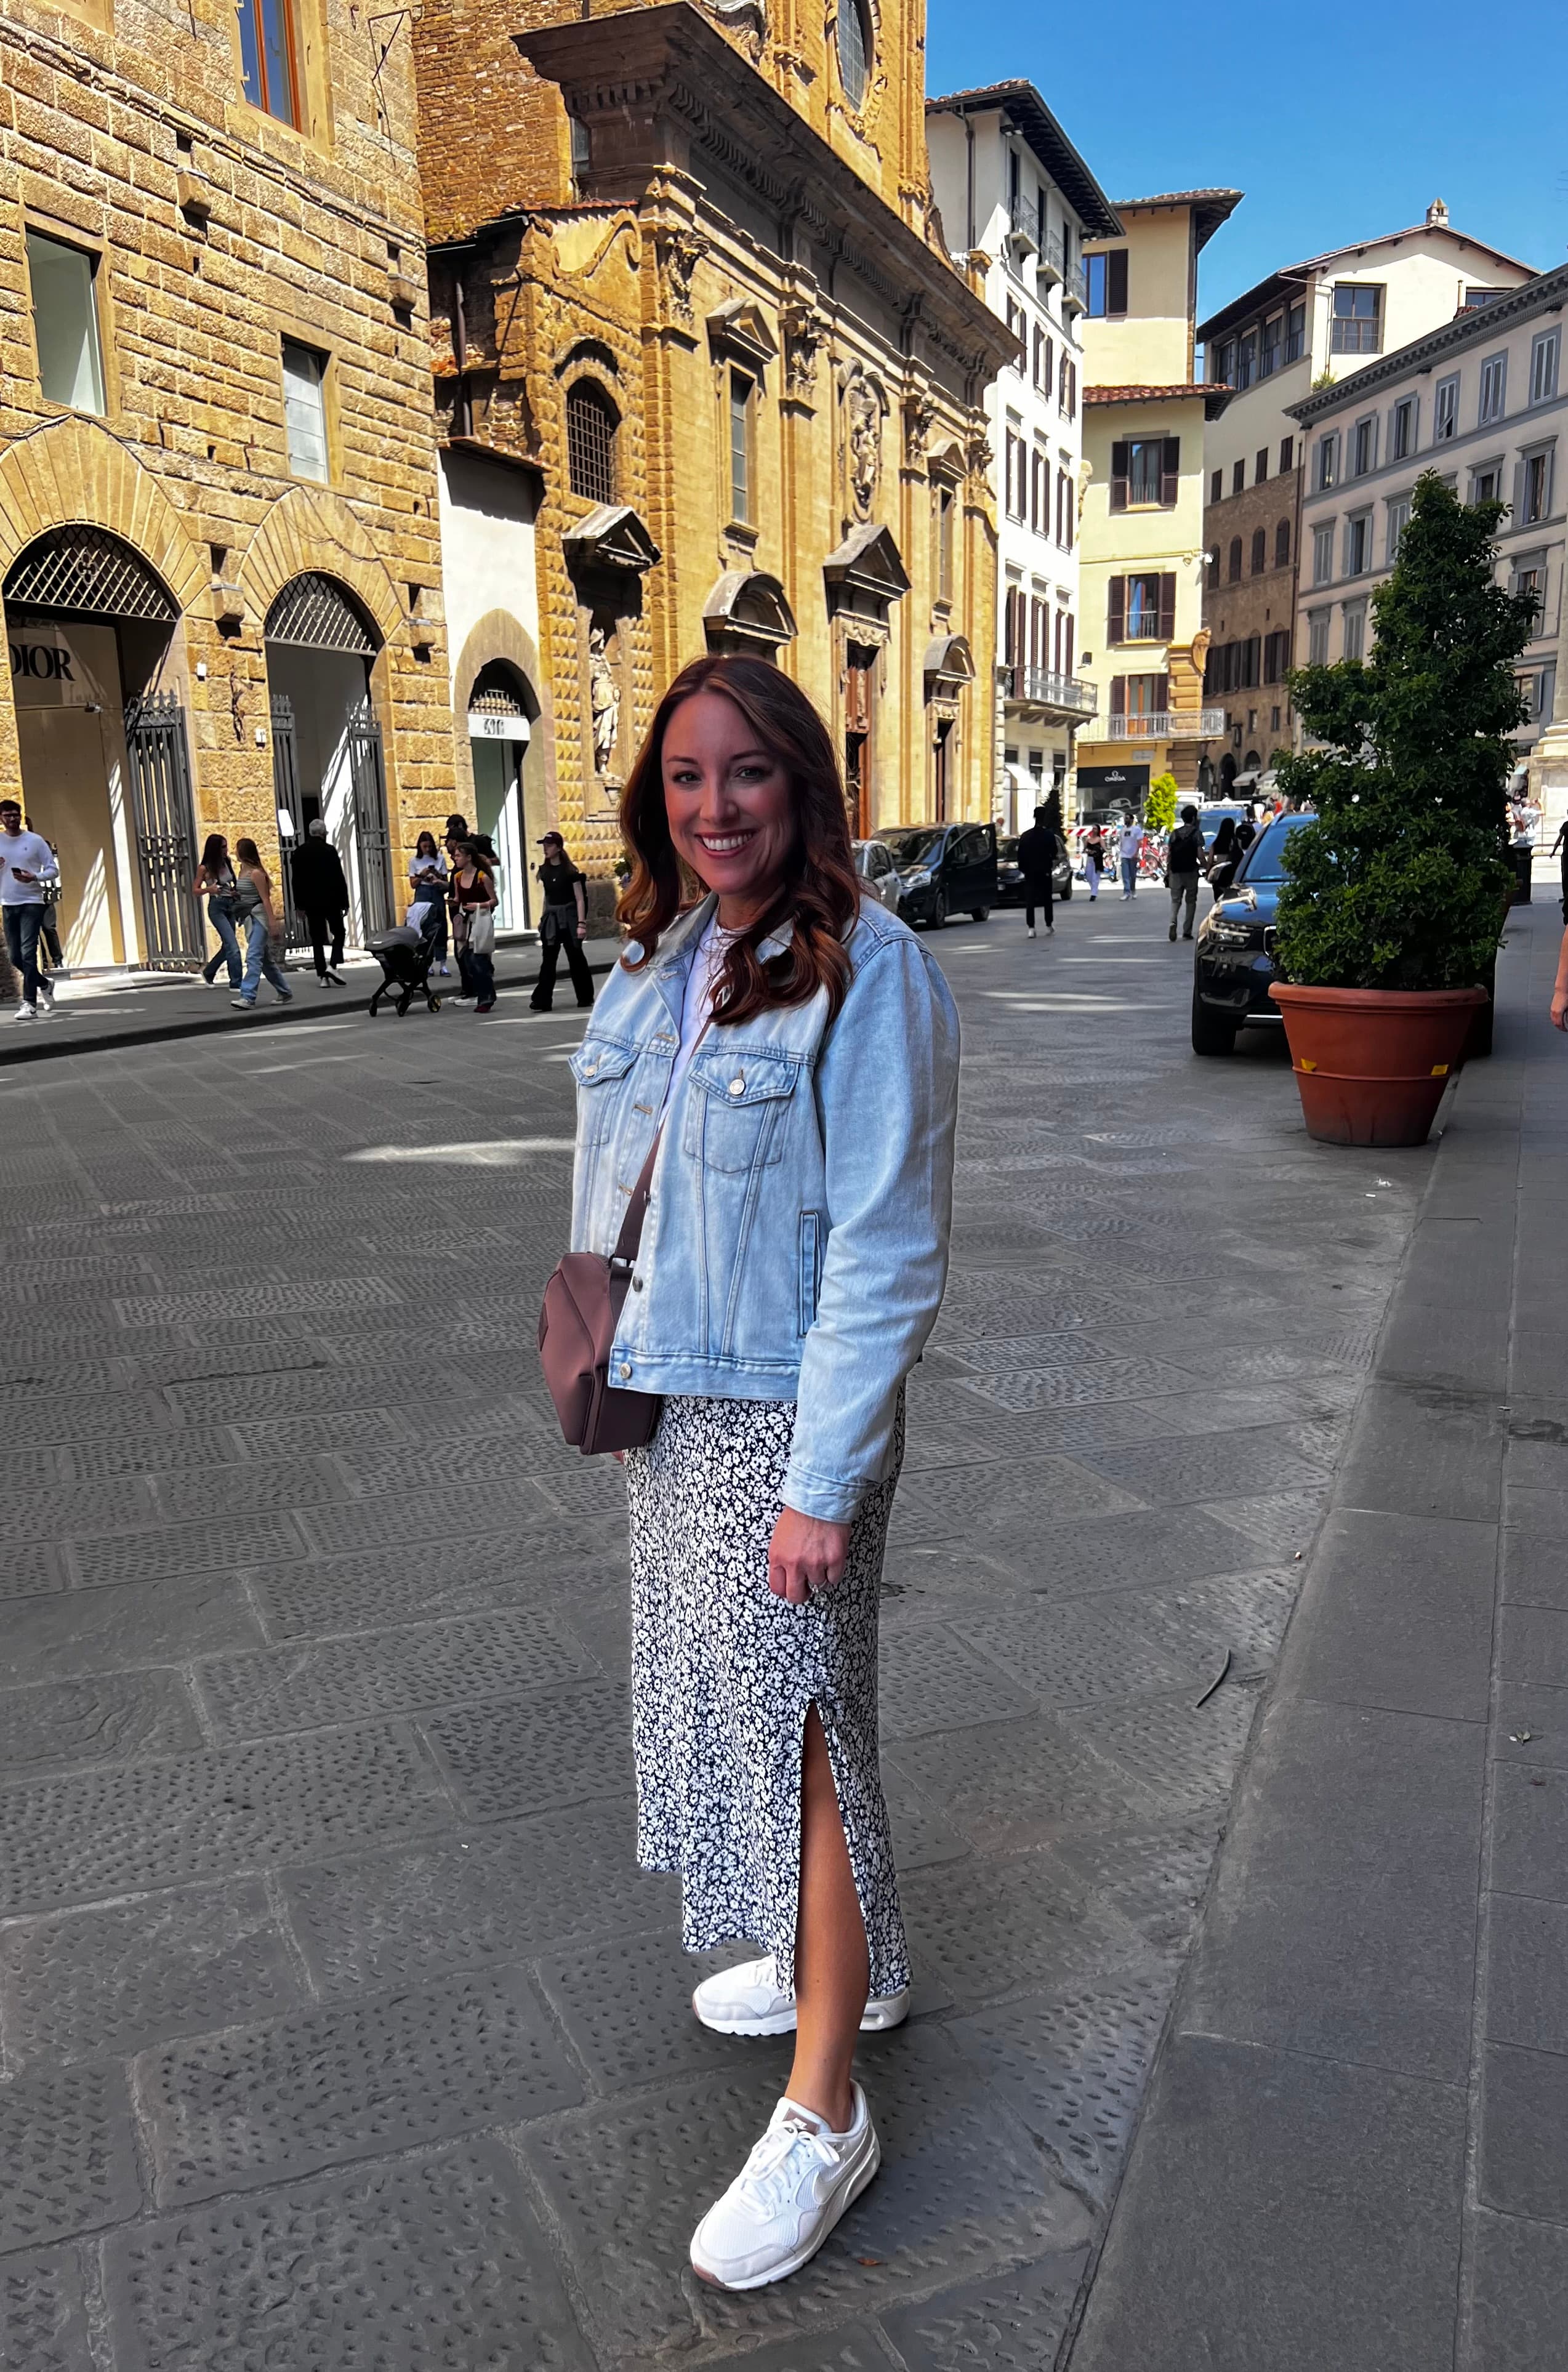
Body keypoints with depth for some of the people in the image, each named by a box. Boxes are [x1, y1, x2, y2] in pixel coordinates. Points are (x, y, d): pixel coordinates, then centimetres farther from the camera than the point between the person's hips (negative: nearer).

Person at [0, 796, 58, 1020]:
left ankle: (30, 1004, -14)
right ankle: (44, 985, 32)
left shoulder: (35, 840, 0)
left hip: (32, 903, -4)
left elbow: (53, 870, 1)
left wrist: (34, 877, -18)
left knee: (28, 953, -14)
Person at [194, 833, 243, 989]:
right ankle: (236, 984, -13)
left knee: (228, 945, 12)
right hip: (217, 907, -7)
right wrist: (209, 889, -21)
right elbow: (195, 890, -2)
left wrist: (237, 891, 2)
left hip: (231, 906, 7)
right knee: (232, 945, -15)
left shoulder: (226, 863, 9)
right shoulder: (205, 868, -6)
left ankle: (209, 972, 33)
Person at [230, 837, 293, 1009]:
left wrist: (272, 922, -20)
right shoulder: (243, 869, 11)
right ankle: (285, 994, 21)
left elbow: (266, 899, -17)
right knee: (265, 959, 12)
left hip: (259, 917, -9)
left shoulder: (256, 873, -14)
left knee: (253, 957, -15)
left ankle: (248, 998, -21)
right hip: (248, 918, 9)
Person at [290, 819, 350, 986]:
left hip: (311, 902, 3)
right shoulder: (330, 850, -8)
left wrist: (300, 905, 10)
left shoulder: (300, 852, 2)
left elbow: (297, 880, 4)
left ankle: (323, 975, 2)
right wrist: (345, 902, -2)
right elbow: (339, 878, -8)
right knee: (339, 933, 10)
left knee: (317, 938, 6)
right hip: (331, 901, -3)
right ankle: (332, 966, -8)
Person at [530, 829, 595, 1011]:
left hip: (568, 916, -4)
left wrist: (581, 923, -16)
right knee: (548, 959, -2)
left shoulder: (569, 870, -9)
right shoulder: (544, 871, 7)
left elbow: (580, 899, -9)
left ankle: (586, 998, 18)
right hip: (551, 917, 4)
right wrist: (543, 920, 14)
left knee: (576, 958, 4)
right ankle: (542, 1001, -6)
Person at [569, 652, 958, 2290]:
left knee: (799, 1724, 1)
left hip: (784, 1417, -8)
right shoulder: (654, 964, 6)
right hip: (666, 1403, 8)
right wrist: (610, 1376, 11)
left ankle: (823, 2111, 18)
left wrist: (822, 1479, -19)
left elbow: (886, 1248, -19)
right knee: (727, 1697, 20)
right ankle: (842, 1960, 43)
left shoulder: (869, 973, -17)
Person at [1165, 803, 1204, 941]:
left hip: (1176, 872, 3)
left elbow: (1169, 854, 7)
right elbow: (1200, 854, -12)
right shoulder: (1196, 833, -5)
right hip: (1191, 872, -3)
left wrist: (1168, 871, 13)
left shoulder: (1175, 833, 7)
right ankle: (1187, 932, 8)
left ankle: (1173, 922, -21)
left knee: (1175, 900, 7)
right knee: (1190, 901, 8)